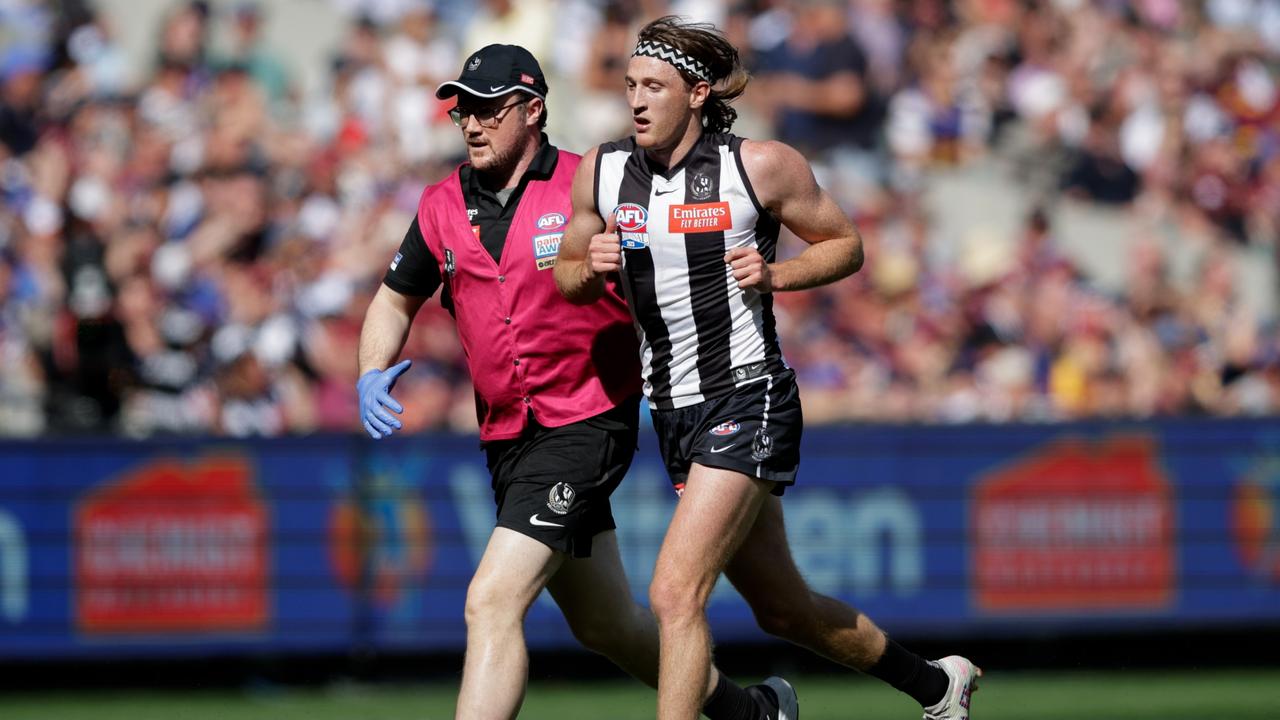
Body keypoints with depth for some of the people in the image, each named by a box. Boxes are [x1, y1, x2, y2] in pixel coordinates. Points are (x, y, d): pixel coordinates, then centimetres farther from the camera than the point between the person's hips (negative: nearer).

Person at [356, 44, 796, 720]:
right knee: (606, 627, 17)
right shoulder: (443, 207, 5)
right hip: (508, 438, 6)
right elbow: (396, 300, 19)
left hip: (587, 428, -6)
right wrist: (372, 376, 1)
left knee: (492, 603, -20)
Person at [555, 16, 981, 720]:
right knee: (784, 611, 18)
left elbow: (844, 245, 3)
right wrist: (590, 267, -9)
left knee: (675, 595, -20)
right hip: (673, 412, 6)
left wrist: (774, 274, -15)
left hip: (749, 399, -6)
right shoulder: (601, 171, 2)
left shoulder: (763, 166, -9)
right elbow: (565, 277, 13)